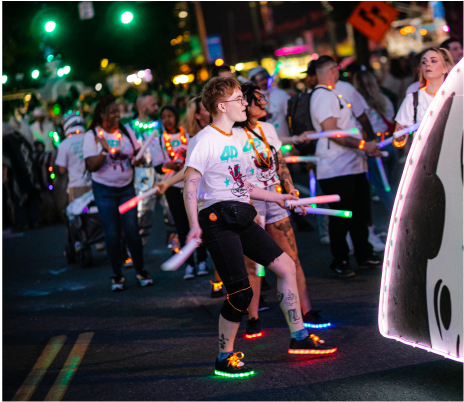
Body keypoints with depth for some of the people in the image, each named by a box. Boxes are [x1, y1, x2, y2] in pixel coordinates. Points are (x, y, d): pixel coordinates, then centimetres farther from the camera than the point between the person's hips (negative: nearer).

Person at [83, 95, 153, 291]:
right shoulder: (92, 136, -7)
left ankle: (140, 271, 8)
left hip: (127, 187, 2)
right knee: (112, 233, -1)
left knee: (132, 229, -3)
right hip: (104, 190, -2)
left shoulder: (126, 132, 3)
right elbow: (91, 166, -14)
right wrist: (106, 150, -26)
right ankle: (117, 276, 10)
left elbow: (138, 153, 16)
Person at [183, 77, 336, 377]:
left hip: (242, 218, 9)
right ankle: (225, 358, 3)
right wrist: (195, 226, -25)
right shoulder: (204, 140, -10)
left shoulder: (235, 139, 17)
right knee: (241, 293, -13)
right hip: (217, 220, -9)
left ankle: (299, 337, 19)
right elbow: (190, 185, -15)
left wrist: (275, 197, 29)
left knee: (286, 265, 8)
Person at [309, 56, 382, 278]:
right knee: (340, 217, -2)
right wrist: (362, 145, -22)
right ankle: (340, 262, 7)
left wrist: (368, 147, 23)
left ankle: (364, 255, 24)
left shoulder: (332, 95, 21)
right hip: (337, 170, -10)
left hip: (353, 166, 10)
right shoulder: (323, 96, -13)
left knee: (360, 213, 14)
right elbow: (332, 132, -22)